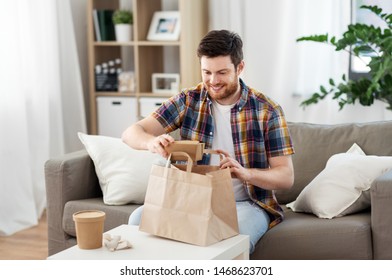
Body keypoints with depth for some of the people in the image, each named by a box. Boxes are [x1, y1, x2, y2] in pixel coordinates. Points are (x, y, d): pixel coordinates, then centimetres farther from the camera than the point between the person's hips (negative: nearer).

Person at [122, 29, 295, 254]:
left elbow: (286, 177, -7)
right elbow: (131, 133, -6)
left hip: (246, 203, -3)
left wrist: (245, 173, -29)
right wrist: (152, 142, -32)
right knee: (140, 219, -22)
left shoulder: (267, 110, -6)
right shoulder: (188, 101, 0)